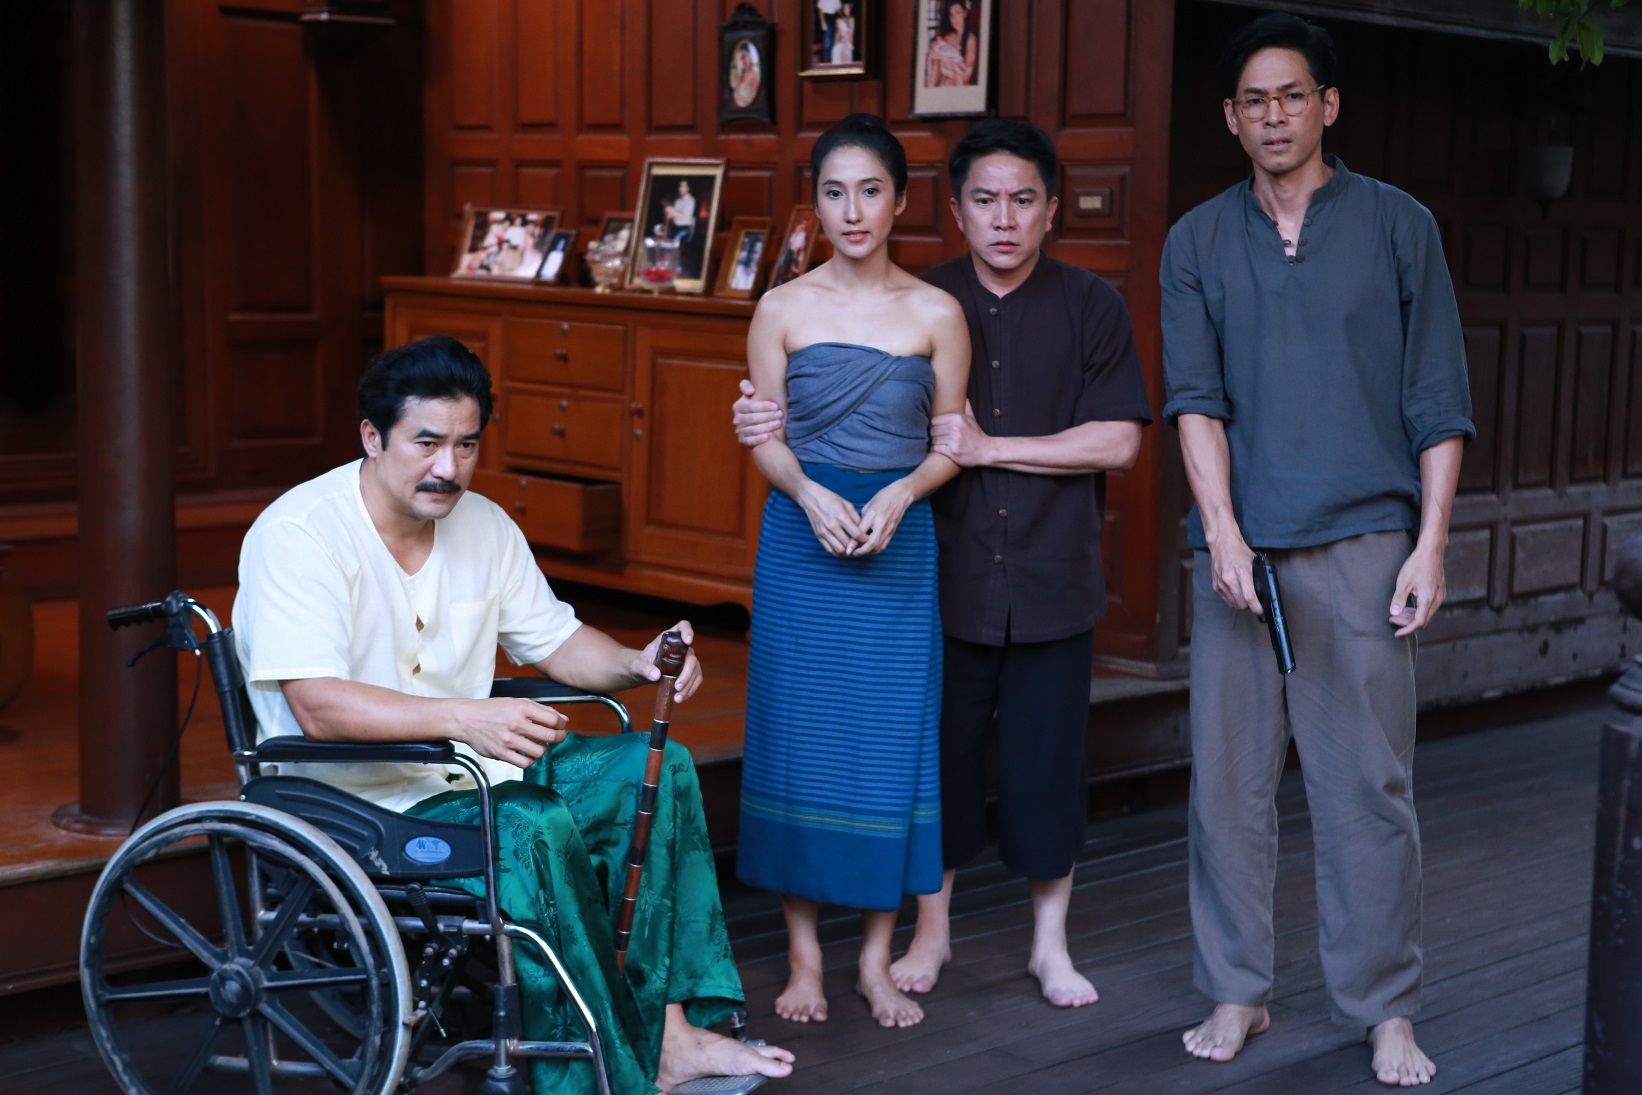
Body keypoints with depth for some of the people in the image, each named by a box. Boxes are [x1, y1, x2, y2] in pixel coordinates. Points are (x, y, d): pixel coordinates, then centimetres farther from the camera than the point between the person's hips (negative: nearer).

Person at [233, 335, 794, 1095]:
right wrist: (464, 719, -40)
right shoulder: (298, 535, -18)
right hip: (360, 802, -8)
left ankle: (672, 1030, -5)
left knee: (657, 769, -4)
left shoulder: (484, 526, 6)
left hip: (478, 769, 8)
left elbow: (555, 640, 14)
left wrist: (636, 664, -8)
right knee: (538, 829, -31)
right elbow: (318, 707, -28)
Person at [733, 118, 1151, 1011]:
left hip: (1052, 578, 0)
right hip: (946, 576, 1)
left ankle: (1049, 943, 23)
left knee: (1047, 760, 6)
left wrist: (988, 448, -13)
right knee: (938, 752, 7)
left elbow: (1116, 441, -6)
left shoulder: (1091, 308, 1)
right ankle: (932, 929, 26)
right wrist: (769, 422, -14)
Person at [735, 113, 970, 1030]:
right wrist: (812, 494, -14)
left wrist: (899, 493, -14)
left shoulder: (936, 315, 2)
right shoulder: (784, 309, 3)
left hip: (899, 542, 0)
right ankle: (805, 955, 14)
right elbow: (766, 440, 4)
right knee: (797, 737, 2)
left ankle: (878, 957, 15)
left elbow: (950, 442, 4)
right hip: (802, 540, 0)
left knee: (890, 739, 2)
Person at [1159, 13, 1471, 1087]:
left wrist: (1431, 545, -3)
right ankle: (1237, 993, 17)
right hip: (1238, 545, 2)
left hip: (1363, 544, -2)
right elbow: (1195, 396, 1)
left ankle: (1386, 1008, 11)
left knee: (1369, 781, 0)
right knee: (1229, 777, 5)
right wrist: (1223, 533, -11)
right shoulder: (1198, 242, 10)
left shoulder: (1399, 226, 5)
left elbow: (1439, 403, 4)